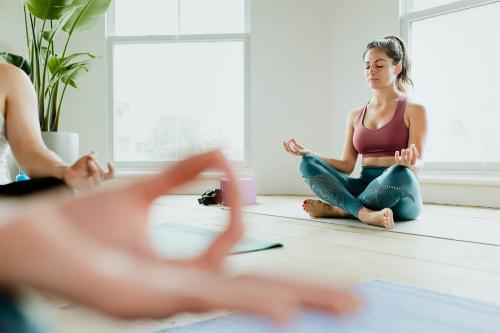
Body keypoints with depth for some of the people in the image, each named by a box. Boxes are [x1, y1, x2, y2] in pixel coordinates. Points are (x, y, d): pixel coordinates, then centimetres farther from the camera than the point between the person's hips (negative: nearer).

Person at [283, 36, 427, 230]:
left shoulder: (414, 110, 2)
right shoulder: (356, 116, 15)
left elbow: (418, 166, -7)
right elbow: (347, 166, 11)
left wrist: (410, 163, -32)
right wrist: (306, 153, -1)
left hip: (400, 199, -3)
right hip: (364, 188, 4)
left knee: (400, 174, -39)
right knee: (307, 164, -17)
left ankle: (336, 209, -18)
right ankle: (365, 213, -34)